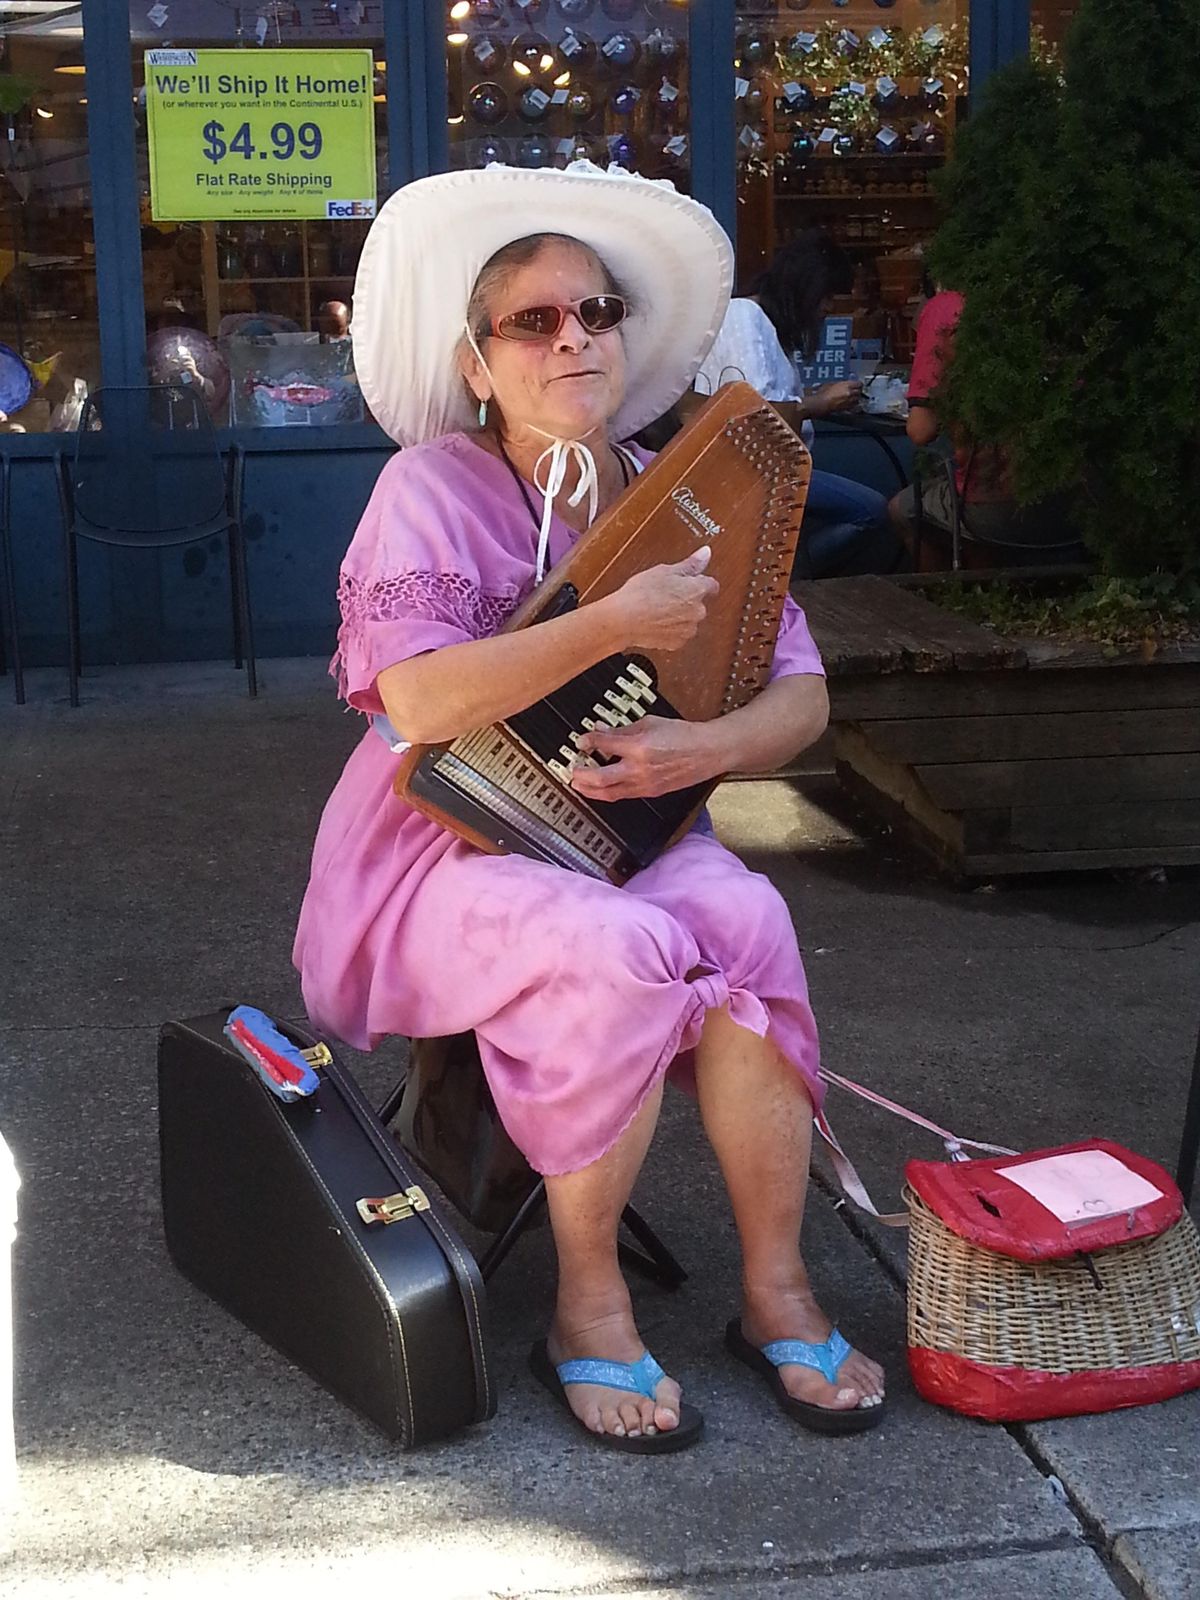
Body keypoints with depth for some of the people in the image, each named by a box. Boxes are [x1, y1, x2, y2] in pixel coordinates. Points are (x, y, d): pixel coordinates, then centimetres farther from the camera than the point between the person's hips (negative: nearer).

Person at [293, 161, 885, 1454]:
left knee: (746, 919, -27)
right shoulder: (434, 487, -10)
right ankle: (586, 1311, -14)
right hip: (443, 852, -4)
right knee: (621, 948, -33)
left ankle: (776, 1291, -14)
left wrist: (702, 747, -20)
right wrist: (617, 623, -27)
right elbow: (418, 703, -24)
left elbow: (800, 697, 2)